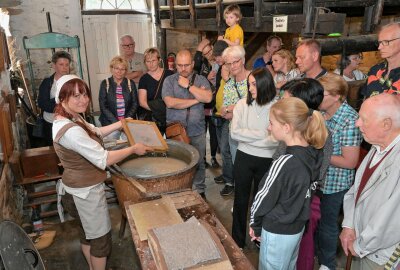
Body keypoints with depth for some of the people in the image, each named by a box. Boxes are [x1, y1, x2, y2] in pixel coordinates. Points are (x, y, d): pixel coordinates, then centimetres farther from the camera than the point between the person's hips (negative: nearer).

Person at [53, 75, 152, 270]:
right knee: (101, 238, 10)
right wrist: (134, 149, -19)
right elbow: (103, 159, -30)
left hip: (76, 188, 10)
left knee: (86, 233, 27)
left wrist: (121, 124, 12)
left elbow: (95, 132, 16)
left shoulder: (70, 118, 0)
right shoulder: (70, 130, -32)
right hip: (86, 192, -10)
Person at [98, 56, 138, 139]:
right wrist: (117, 123, -13)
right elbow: (103, 106, -2)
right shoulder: (105, 84, 4)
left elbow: (135, 104, 7)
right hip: (110, 122, -1)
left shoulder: (130, 83, 9)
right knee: (112, 135, -25)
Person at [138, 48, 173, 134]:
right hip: (149, 116, 0)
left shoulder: (169, 74, 8)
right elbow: (142, 102, 2)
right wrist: (156, 108, -14)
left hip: (169, 114, 0)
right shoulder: (144, 79, 9)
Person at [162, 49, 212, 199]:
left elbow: (208, 98, -13)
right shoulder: (169, 80, 1)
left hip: (197, 132, 1)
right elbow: (170, 102, -15)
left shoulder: (201, 80, 5)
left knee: (198, 162, 11)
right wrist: (196, 99, -11)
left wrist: (188, 86, -13)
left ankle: (199, 190, 30)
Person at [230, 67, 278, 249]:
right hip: (243, 159, 2)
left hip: (267, 161, -1)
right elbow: (234, 132, -13)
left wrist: (247, 136, -18)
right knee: (241, 200, 14)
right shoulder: (243, 104, -6)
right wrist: (261, 134, -17)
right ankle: (238, 241, 33)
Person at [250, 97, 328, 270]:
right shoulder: (313, 153, -7)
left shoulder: (284, 163, -31)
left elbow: (264, 198, -19)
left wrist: (255, 224, -1)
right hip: (298, 225, 7)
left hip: (278, 232, -7)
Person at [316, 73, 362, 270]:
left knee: (327, 223, 13)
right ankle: (312, 252, 49)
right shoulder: (321, 111, -4)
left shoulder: (350, 120, -24)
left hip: (334, 183, -6)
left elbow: (350, 162, -23)